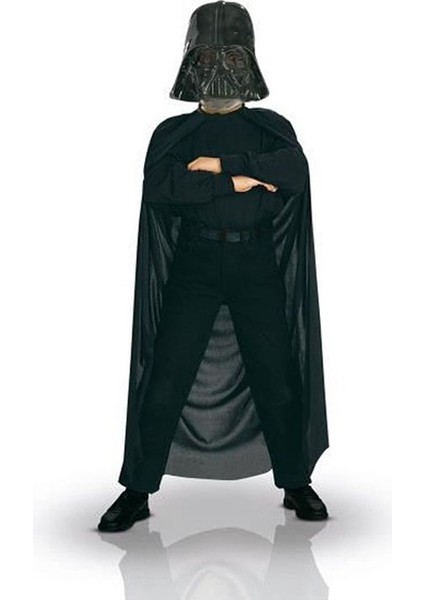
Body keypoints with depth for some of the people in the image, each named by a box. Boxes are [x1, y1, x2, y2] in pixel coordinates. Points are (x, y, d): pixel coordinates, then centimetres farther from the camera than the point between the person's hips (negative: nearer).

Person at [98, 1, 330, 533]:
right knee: (165, 380, -3)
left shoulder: (271, 126, 12)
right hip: (194, 263, 0)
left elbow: (296, 170, -10)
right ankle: (137, 492, 8)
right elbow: (159, 187, -11)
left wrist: (221, 164, -15)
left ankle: (295, 483, 20)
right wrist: (235, 183, -14)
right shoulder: (173, 132, 10)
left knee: (276, 379, 4)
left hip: (257, 264, 1)